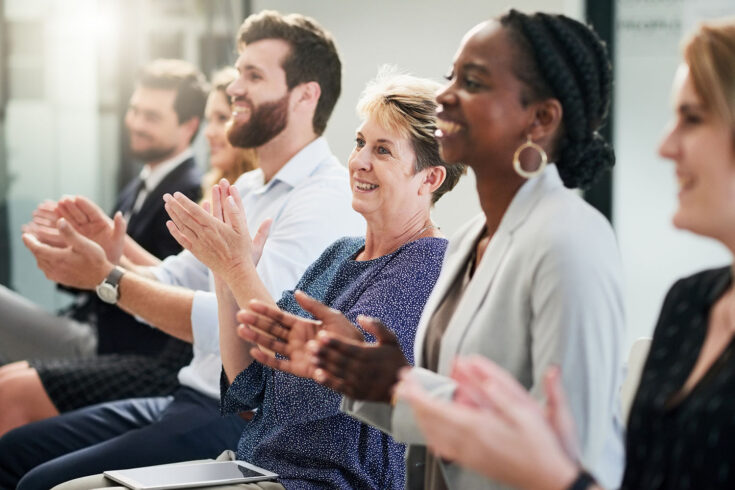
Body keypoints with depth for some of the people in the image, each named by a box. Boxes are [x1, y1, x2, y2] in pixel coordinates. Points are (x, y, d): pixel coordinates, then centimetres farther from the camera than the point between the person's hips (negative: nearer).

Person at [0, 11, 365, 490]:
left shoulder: (327, 202, -17)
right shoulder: (248, 190, 16)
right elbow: (173, 282, 15)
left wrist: (108, 279, -20)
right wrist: (106, 252, -5)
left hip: (249, 422, -10)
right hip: (193, 397, 10)